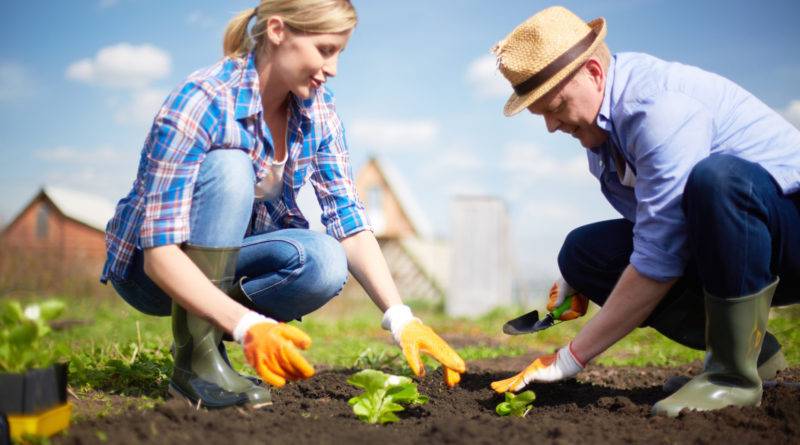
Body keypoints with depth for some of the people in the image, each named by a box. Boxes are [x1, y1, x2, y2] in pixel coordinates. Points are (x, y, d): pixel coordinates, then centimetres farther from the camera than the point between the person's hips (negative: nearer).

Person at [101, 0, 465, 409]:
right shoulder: (202, 102, -28)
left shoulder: (316, 107, -8)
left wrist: (401, 319, -23)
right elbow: (161, 253, -34)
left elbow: (349, 221, -11)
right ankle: (195, 358, -26)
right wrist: (247, 326, -47)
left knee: (325, 263, -27)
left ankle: (210, 337, -2)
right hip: (147, 267, -5)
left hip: (223, 259, 5)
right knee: (230, 168, -33)